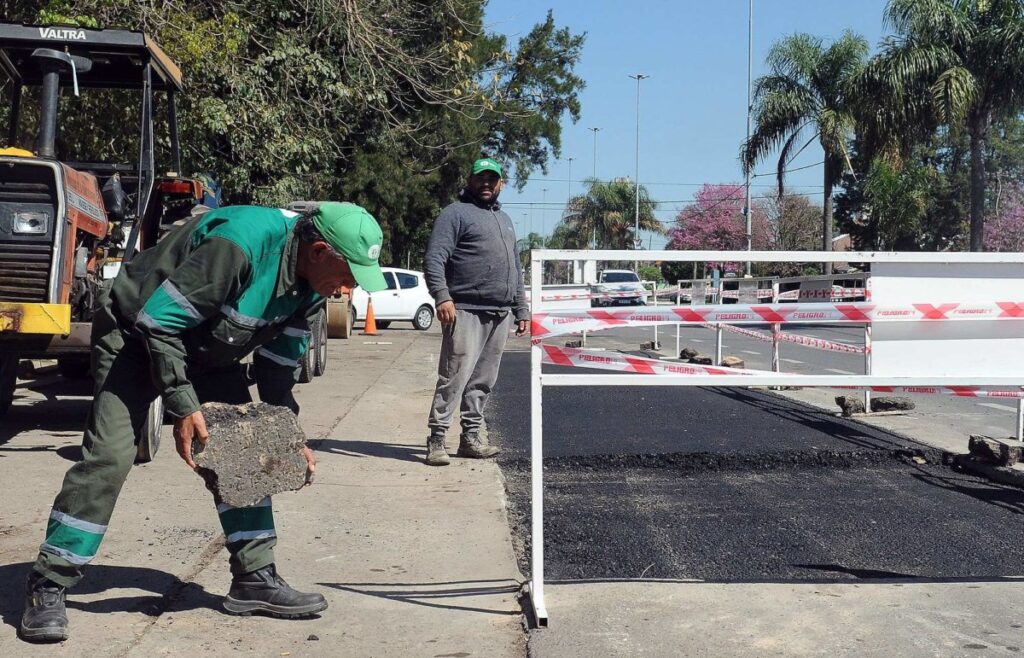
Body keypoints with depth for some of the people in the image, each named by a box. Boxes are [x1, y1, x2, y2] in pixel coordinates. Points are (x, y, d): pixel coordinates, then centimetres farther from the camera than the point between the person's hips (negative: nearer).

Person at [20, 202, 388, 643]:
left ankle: (255, 578, 9)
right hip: (136, 334, -7)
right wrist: (182, 406, -31)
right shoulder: (241, 243, -36)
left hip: (207, 349, 8)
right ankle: (48, 587, -3)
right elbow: (158, 320, -32)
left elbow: (279, 364, 3)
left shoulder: (310, 282, -9)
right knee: (109, 456, -15)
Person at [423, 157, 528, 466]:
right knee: (455, 376, -11)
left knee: (484, 380, 9)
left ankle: (471, 436, 16)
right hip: (466, 312, -7)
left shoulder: (505, 220, 26)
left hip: (500, 315, 7)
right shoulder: (456, 213, 2)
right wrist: (442, 296, -22)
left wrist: (521, 310, 21)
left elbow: (516, 270, 28)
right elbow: (434, 258, -9)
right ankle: (436, 438, -7)